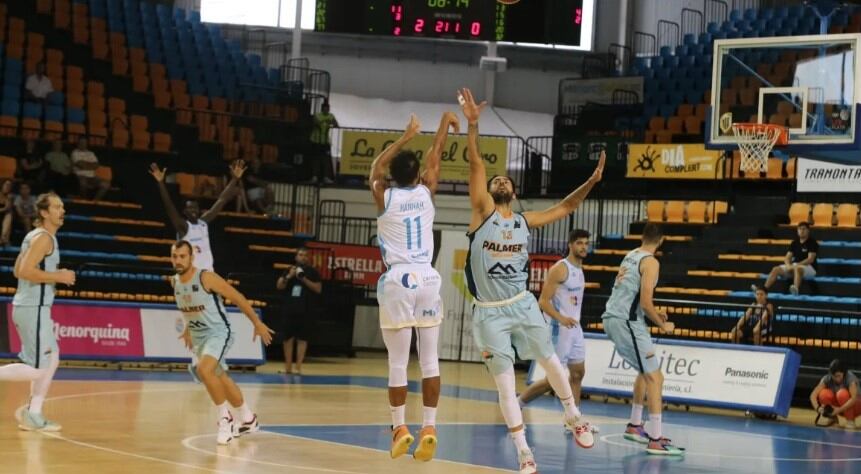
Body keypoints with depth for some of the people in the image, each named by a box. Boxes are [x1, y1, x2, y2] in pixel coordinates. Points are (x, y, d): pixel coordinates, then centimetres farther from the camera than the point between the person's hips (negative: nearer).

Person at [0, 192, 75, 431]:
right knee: (37, 369, -10)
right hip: (33, 308, -10)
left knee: (51, 360, 15)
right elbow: (25, 271, -25)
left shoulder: (35, 236, 17)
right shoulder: (44, 238, -14)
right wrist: (58, 277, -17)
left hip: (32, 307, 10)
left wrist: (54, 274, 16)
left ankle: (33, 415, 18)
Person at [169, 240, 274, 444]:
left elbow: (238, 298, -13)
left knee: (204, 370, -30)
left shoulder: (207, 278, -21)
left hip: (218, 333, -8)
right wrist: (188, 329, 26)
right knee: (221, 378, 18)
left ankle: (225, 417, -14)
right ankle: (248, 419, 36)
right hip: (198, 336, 8)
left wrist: (257, 323, -9)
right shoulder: (174, 282, -1)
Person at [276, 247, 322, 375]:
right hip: (289, 308, 3)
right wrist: (288, 276, -12)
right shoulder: (289, 270, 10)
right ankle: (288, 366, 14)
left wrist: (304, 279, -14)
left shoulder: (312, 271, 2)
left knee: (302, 338, -4)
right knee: (288, 338, 6)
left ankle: (298, 367, -4)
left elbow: (318, 289, -4)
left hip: (304, 310, -3)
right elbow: (279, 286, 5)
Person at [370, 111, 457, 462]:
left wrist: (406, 137, 30)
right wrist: (445, 123, 37)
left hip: (398, 281, -2)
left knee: (398, 363, 1)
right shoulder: (426, 192, 6)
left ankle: (400, 428, 3)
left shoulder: (384, 196, 2)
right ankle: (429, 427, -1)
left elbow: (376, 167, 23)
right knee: (430, 360, 3)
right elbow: (435, 157, 23)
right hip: (427, 279, 2)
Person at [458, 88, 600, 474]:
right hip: (489, 313, -3)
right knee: (505, 383, -2)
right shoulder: (483, 212, -5)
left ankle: (573, 418, 35)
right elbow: (475, 164, -16)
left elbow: (566, 207, 14)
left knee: (550, 361, 10)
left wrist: (591, 182, 1)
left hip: (523, 305, 3)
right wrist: (473, 123, -26)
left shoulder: (526, 221, 6)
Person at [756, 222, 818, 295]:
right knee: (776, 269, -15)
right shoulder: (795, 243, 14)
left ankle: (796, 289, -66)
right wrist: (788, 265, -13)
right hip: (793, 266, 6)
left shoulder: (812, 242, -4)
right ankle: (764, 289, -28)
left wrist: (796, 265, -23)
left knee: (797, 269, -41)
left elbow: (810, 259, -14)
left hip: (808, 267, -6)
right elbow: (787, 257, 10)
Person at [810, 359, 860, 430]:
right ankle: (833, 418, -2)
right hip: (837, 407, 4)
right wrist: (818, 408, -42)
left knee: (842, 394, -35)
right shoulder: (827, 379, -16)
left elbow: (854, 398, -39)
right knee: (824, 394, -26)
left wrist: (839, 410, -47)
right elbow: (813, 395, -23)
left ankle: (850, 421, -17)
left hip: (855, 407, -4)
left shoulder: (850, 378, -25)